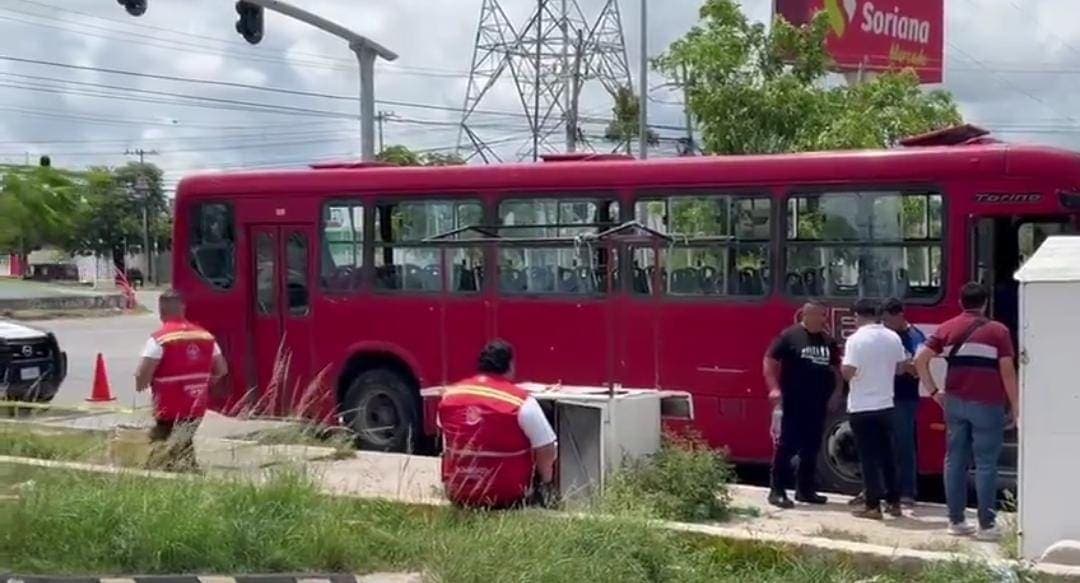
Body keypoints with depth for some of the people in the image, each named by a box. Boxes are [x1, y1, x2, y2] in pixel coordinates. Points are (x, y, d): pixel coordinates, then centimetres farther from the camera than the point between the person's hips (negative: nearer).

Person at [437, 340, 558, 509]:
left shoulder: (450, 394, 1)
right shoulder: (521, 401, -15)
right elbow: (546, 449, -11)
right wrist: (545, 479, 8)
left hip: (457, 494, 4)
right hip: (505, 496, -4)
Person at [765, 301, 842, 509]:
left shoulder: (827, 340, 12)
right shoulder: (790, 336, -6)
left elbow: (836, 368, 22)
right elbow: (769, 361, -7)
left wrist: (837, 391, 10)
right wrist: (774, 388, -16)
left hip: (817, 404, 6)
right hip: (793, 403, -6)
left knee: (811, 447, 11)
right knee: (787, 446, -6)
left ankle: (805, 489, 20)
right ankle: (777, 490, -3)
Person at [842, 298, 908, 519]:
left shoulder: (856, 339, -15)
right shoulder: (893, 338, 3)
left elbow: (848, 372, -19)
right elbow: (900, 367, 12)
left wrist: (842, 363, 2)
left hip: (862, 407, -5)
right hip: (886, 405, 5)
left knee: (869, 457, 0)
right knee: (887, 454, 14)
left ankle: (873, 505, 1)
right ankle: (893, 502, 18)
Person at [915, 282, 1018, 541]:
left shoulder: (947, 329, 8)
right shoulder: (998, 331, -2)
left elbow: (920, 360, 2)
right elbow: (1007, 371, -7)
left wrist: (934, 391, 11)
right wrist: (1016, 407, 0)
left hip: (955, 403, 4)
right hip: (987, 404, -3)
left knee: (955, 460, 10)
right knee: (986, 463, 0)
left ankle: (956, 520, 13)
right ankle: (986, 524, 0)